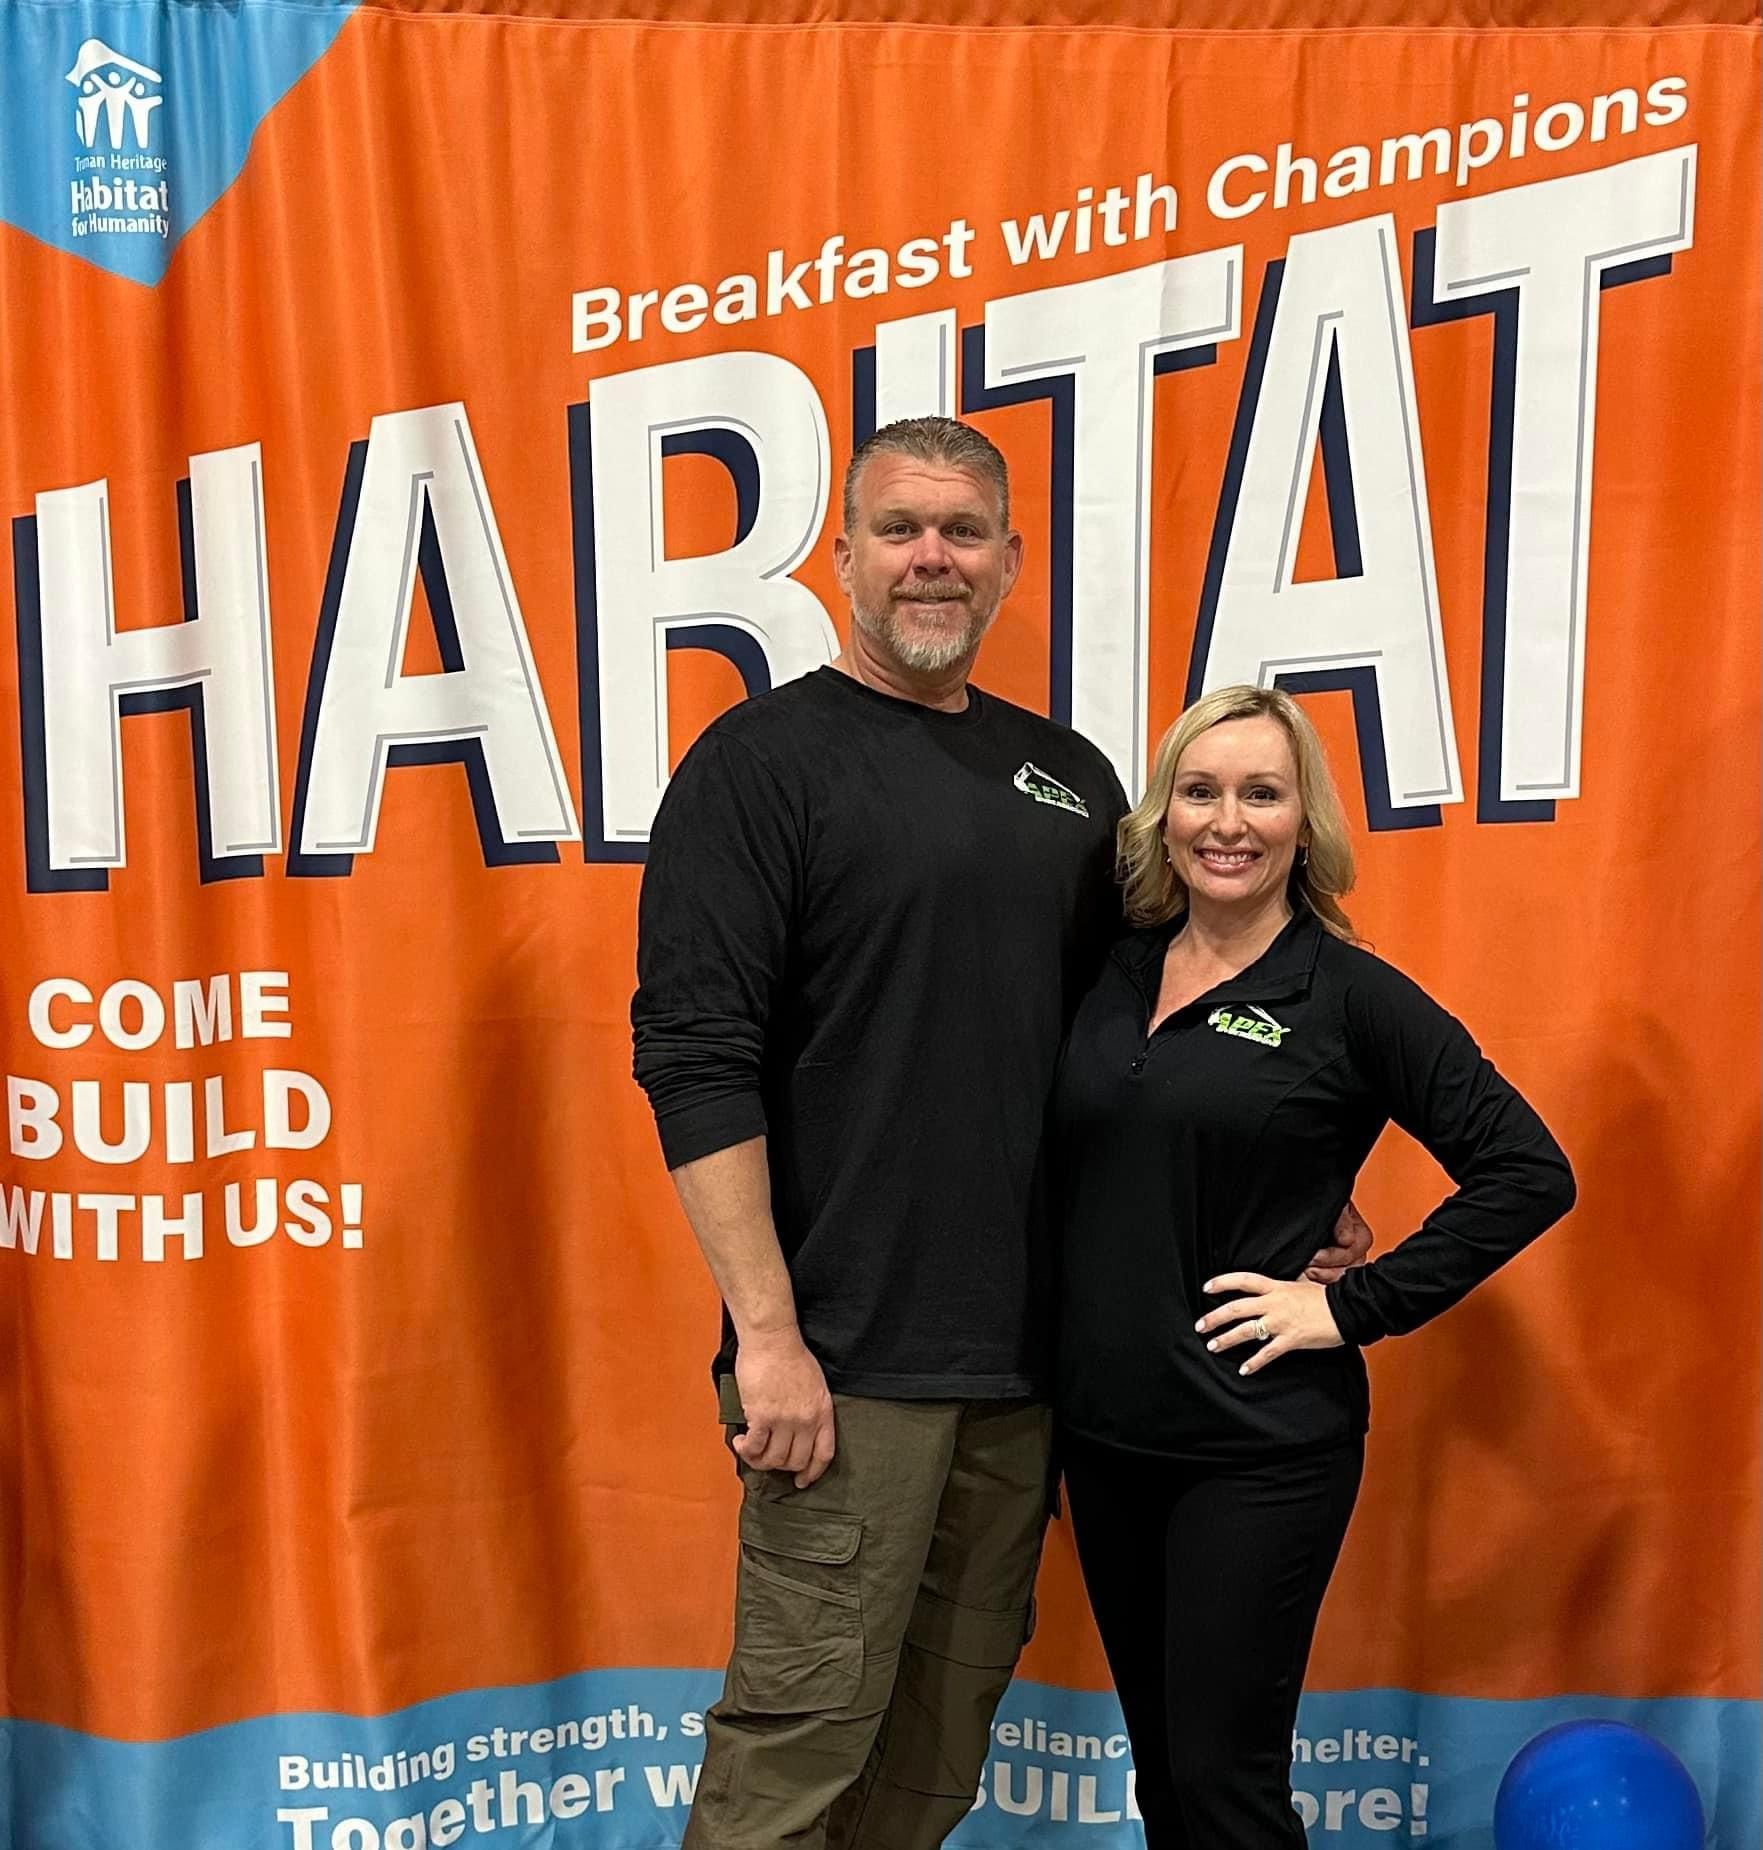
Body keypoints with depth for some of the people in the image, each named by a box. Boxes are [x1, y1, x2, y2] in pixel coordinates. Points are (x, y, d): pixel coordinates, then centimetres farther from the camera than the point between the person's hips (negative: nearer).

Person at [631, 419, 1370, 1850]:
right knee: (803, 1732, 2)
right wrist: (766, 1330, -17)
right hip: (844, 1356, -5)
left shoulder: (1069, 776, 12)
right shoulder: (764, 759, -6)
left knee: (949, 1729, 17)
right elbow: (695, 1058, -13)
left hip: (1026, 1352, 6)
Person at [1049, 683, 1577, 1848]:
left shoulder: (1350, 995, -10)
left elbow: (1529, 1172, -10)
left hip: (1260, 1447, -5)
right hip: (1104, 1433, 5)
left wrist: (1355, 1307, -13)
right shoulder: (1116, 973, 3)